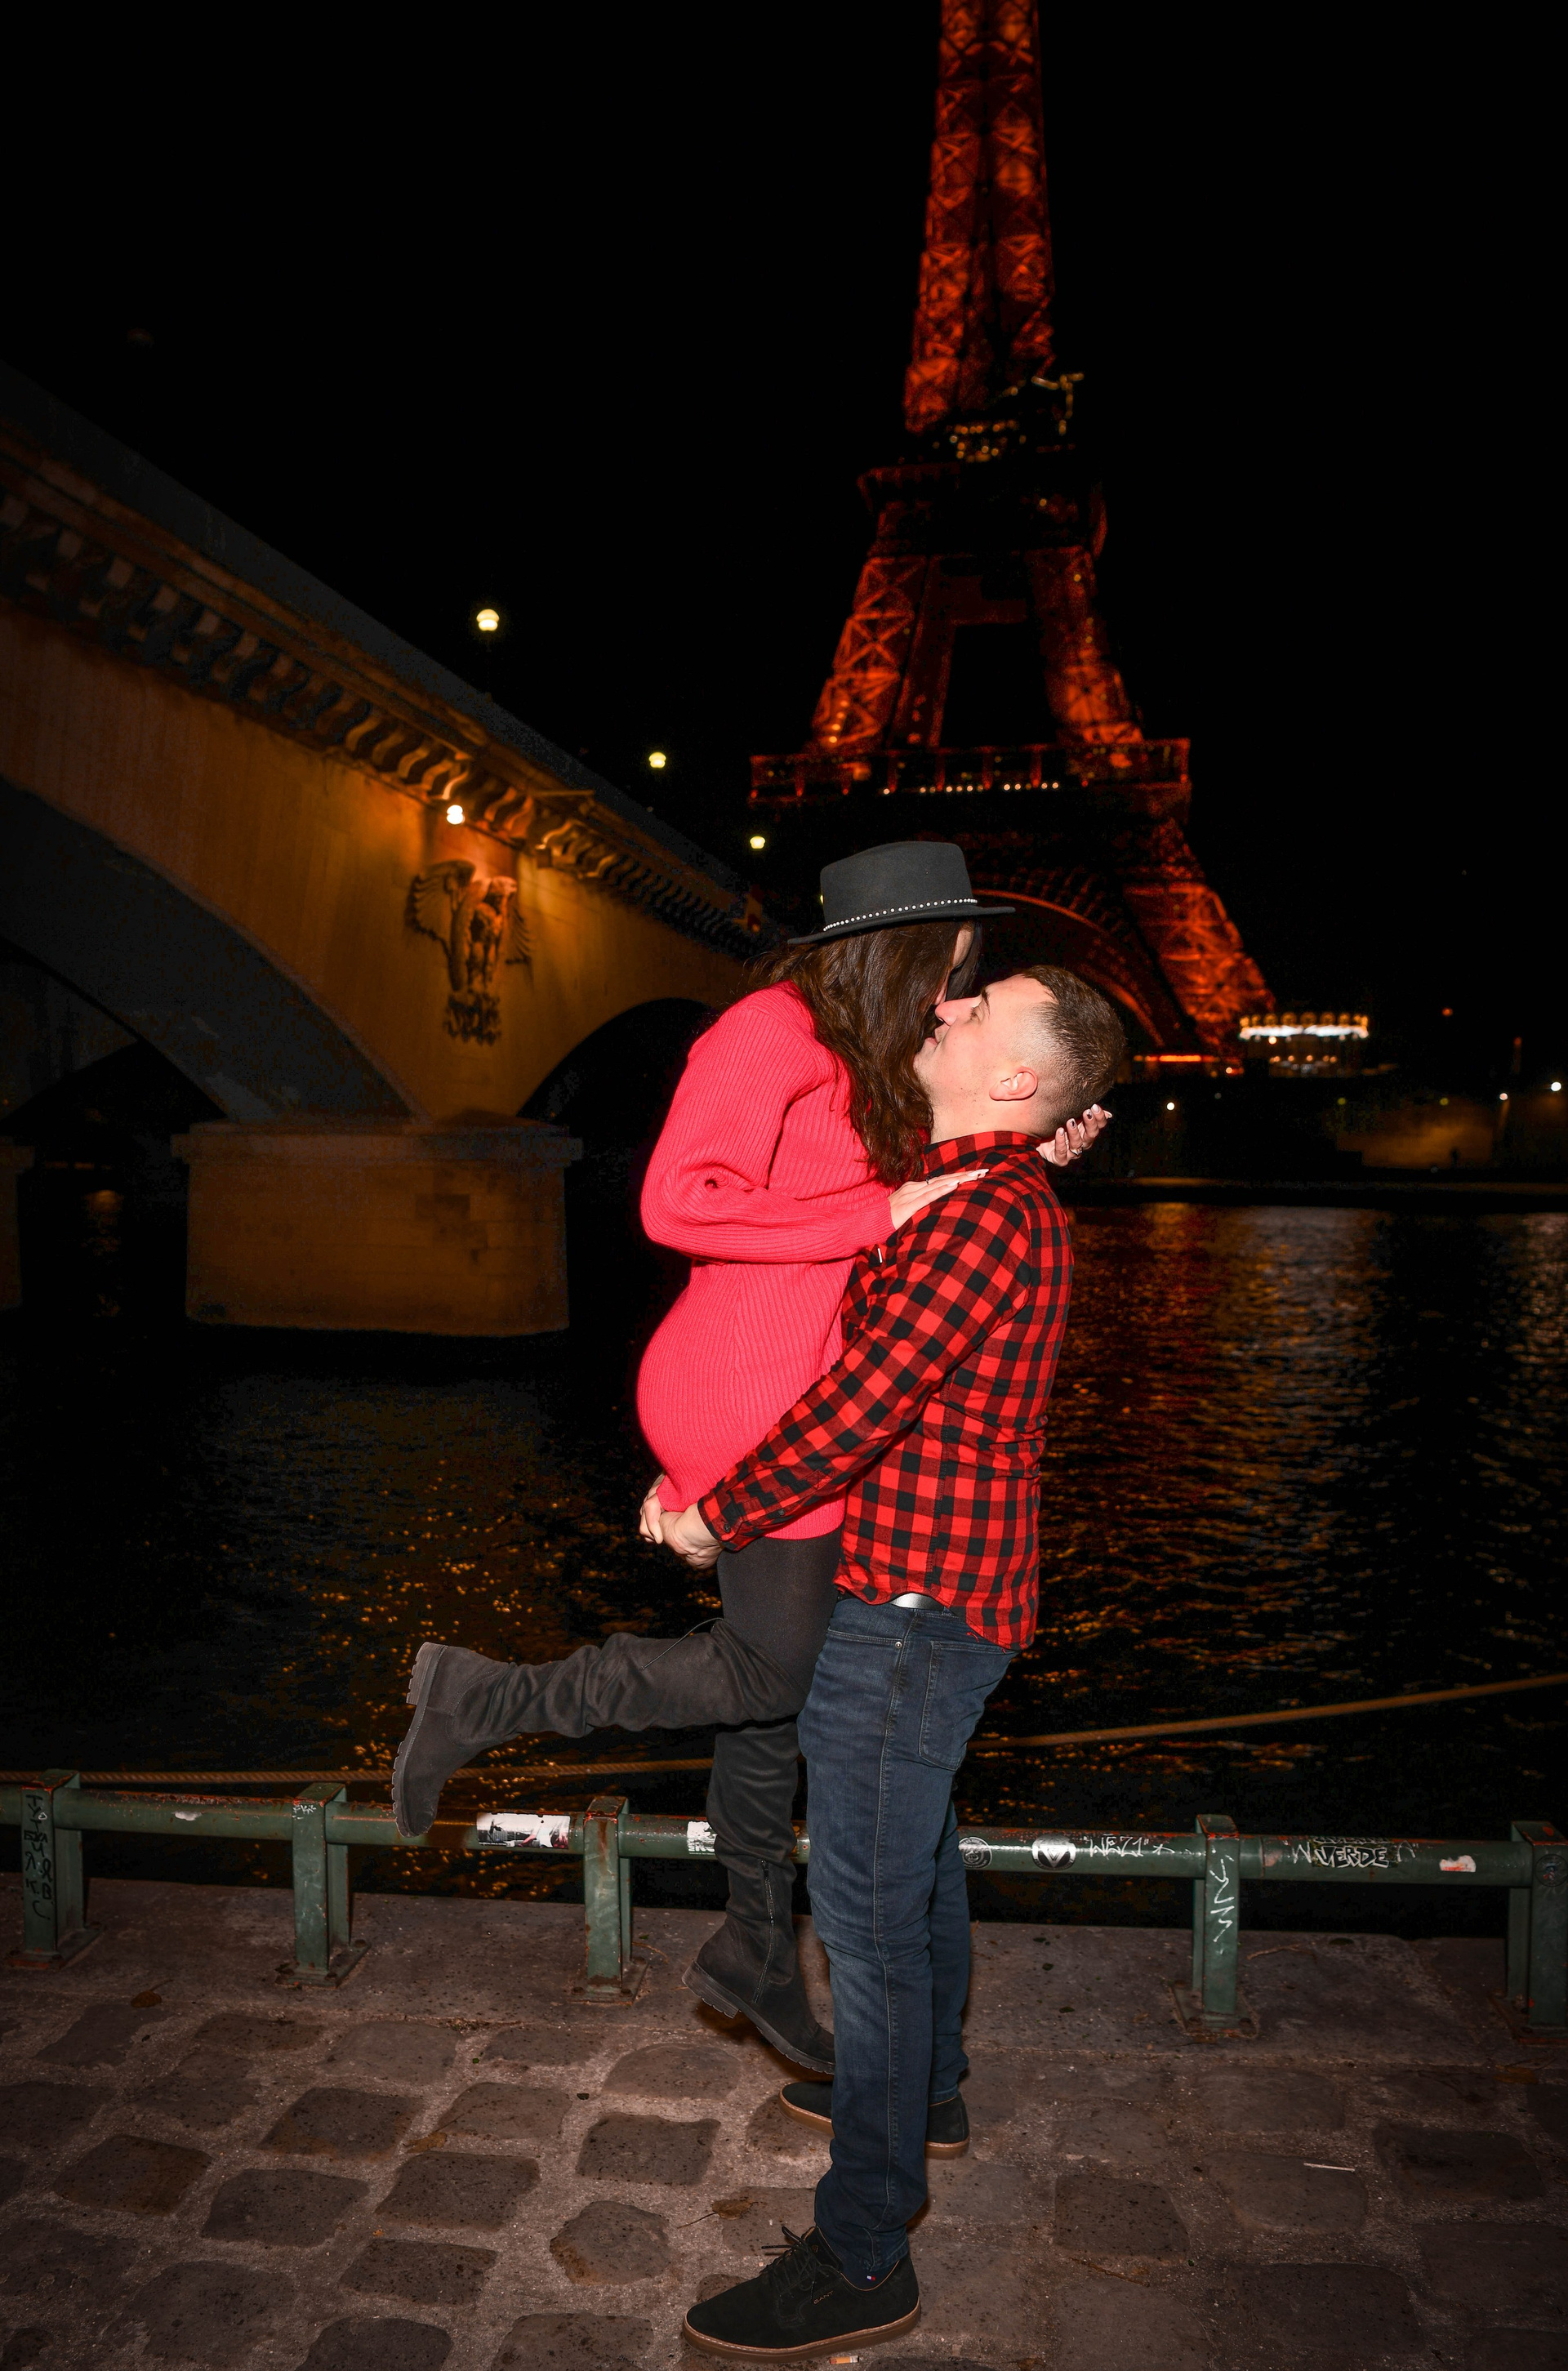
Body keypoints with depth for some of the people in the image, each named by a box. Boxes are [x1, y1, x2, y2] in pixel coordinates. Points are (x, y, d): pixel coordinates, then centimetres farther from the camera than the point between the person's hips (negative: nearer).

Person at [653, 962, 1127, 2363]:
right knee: (919, 1851, 25)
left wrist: (718, 1518, -10)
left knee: (867, 1903, -1)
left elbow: (857, 1409, -23)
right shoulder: (1004, 1199, 10)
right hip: (954, 1588, 10)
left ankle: (863, 2258, 13)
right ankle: (926, 2088, 46)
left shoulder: (981, 1217, -23)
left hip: (913, 1608, -10)